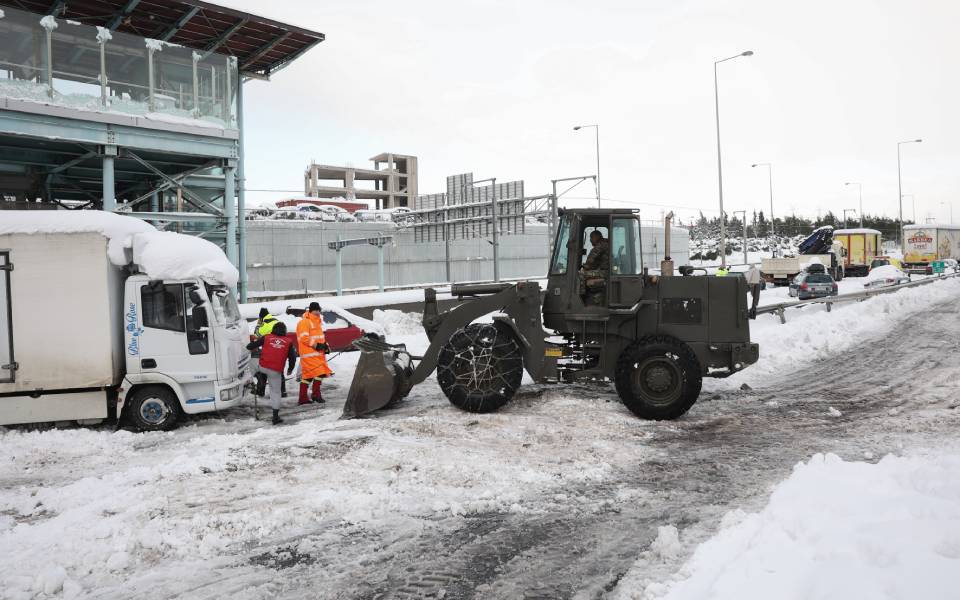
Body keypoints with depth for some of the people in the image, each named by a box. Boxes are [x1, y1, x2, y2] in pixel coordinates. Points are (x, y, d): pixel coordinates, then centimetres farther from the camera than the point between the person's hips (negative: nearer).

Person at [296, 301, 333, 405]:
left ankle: (303, 398, 13)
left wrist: (324, 345, 11)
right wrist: (316, 345, -20)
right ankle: (316, 394, -2)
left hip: (318, 353, 9)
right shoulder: (304, 322, -11)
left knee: (307, 375, 10)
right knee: (319, 372, -13)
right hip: (309, 354, -9)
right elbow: (304, 338, -18)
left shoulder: (317, 322, 21)